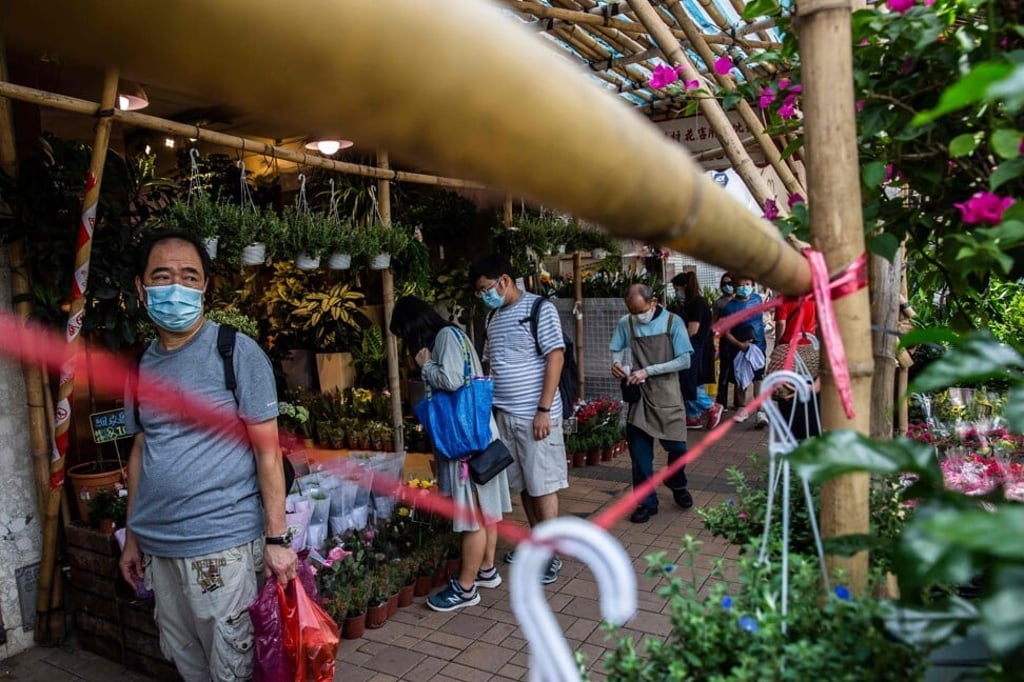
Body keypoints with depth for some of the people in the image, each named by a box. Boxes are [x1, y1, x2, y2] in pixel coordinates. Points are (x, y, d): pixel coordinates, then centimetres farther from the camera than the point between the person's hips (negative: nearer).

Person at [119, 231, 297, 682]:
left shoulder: (237, 353, -10)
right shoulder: (142, 365, 7)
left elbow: (267, 450, -11)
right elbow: (141, 451, 14)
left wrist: (277, 538, -13)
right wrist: (132, 537, 15)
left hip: (221, 545, -5)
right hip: (157, 546, 6)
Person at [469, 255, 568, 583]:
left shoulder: (539, 309, -8)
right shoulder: (493, 317, 12)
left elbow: (555, 358, -13)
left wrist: (544, 410, -17)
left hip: (534, 415, -7)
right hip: (504, 414, 7)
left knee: (542, 485, 1)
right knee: (522, 484, 14)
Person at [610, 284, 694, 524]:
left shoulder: (673, 322, -8)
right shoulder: (625, 323, -2)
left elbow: (684, 361, -12)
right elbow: (617, 348, 13)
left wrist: (648, 371, -19)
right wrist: (616, 362, -11)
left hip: (667, 394, -1)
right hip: (639, 394, 2)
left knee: (677, 446, 5)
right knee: (639, 451, 4)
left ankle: (677, 485, 37)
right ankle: (646, 501, 20)